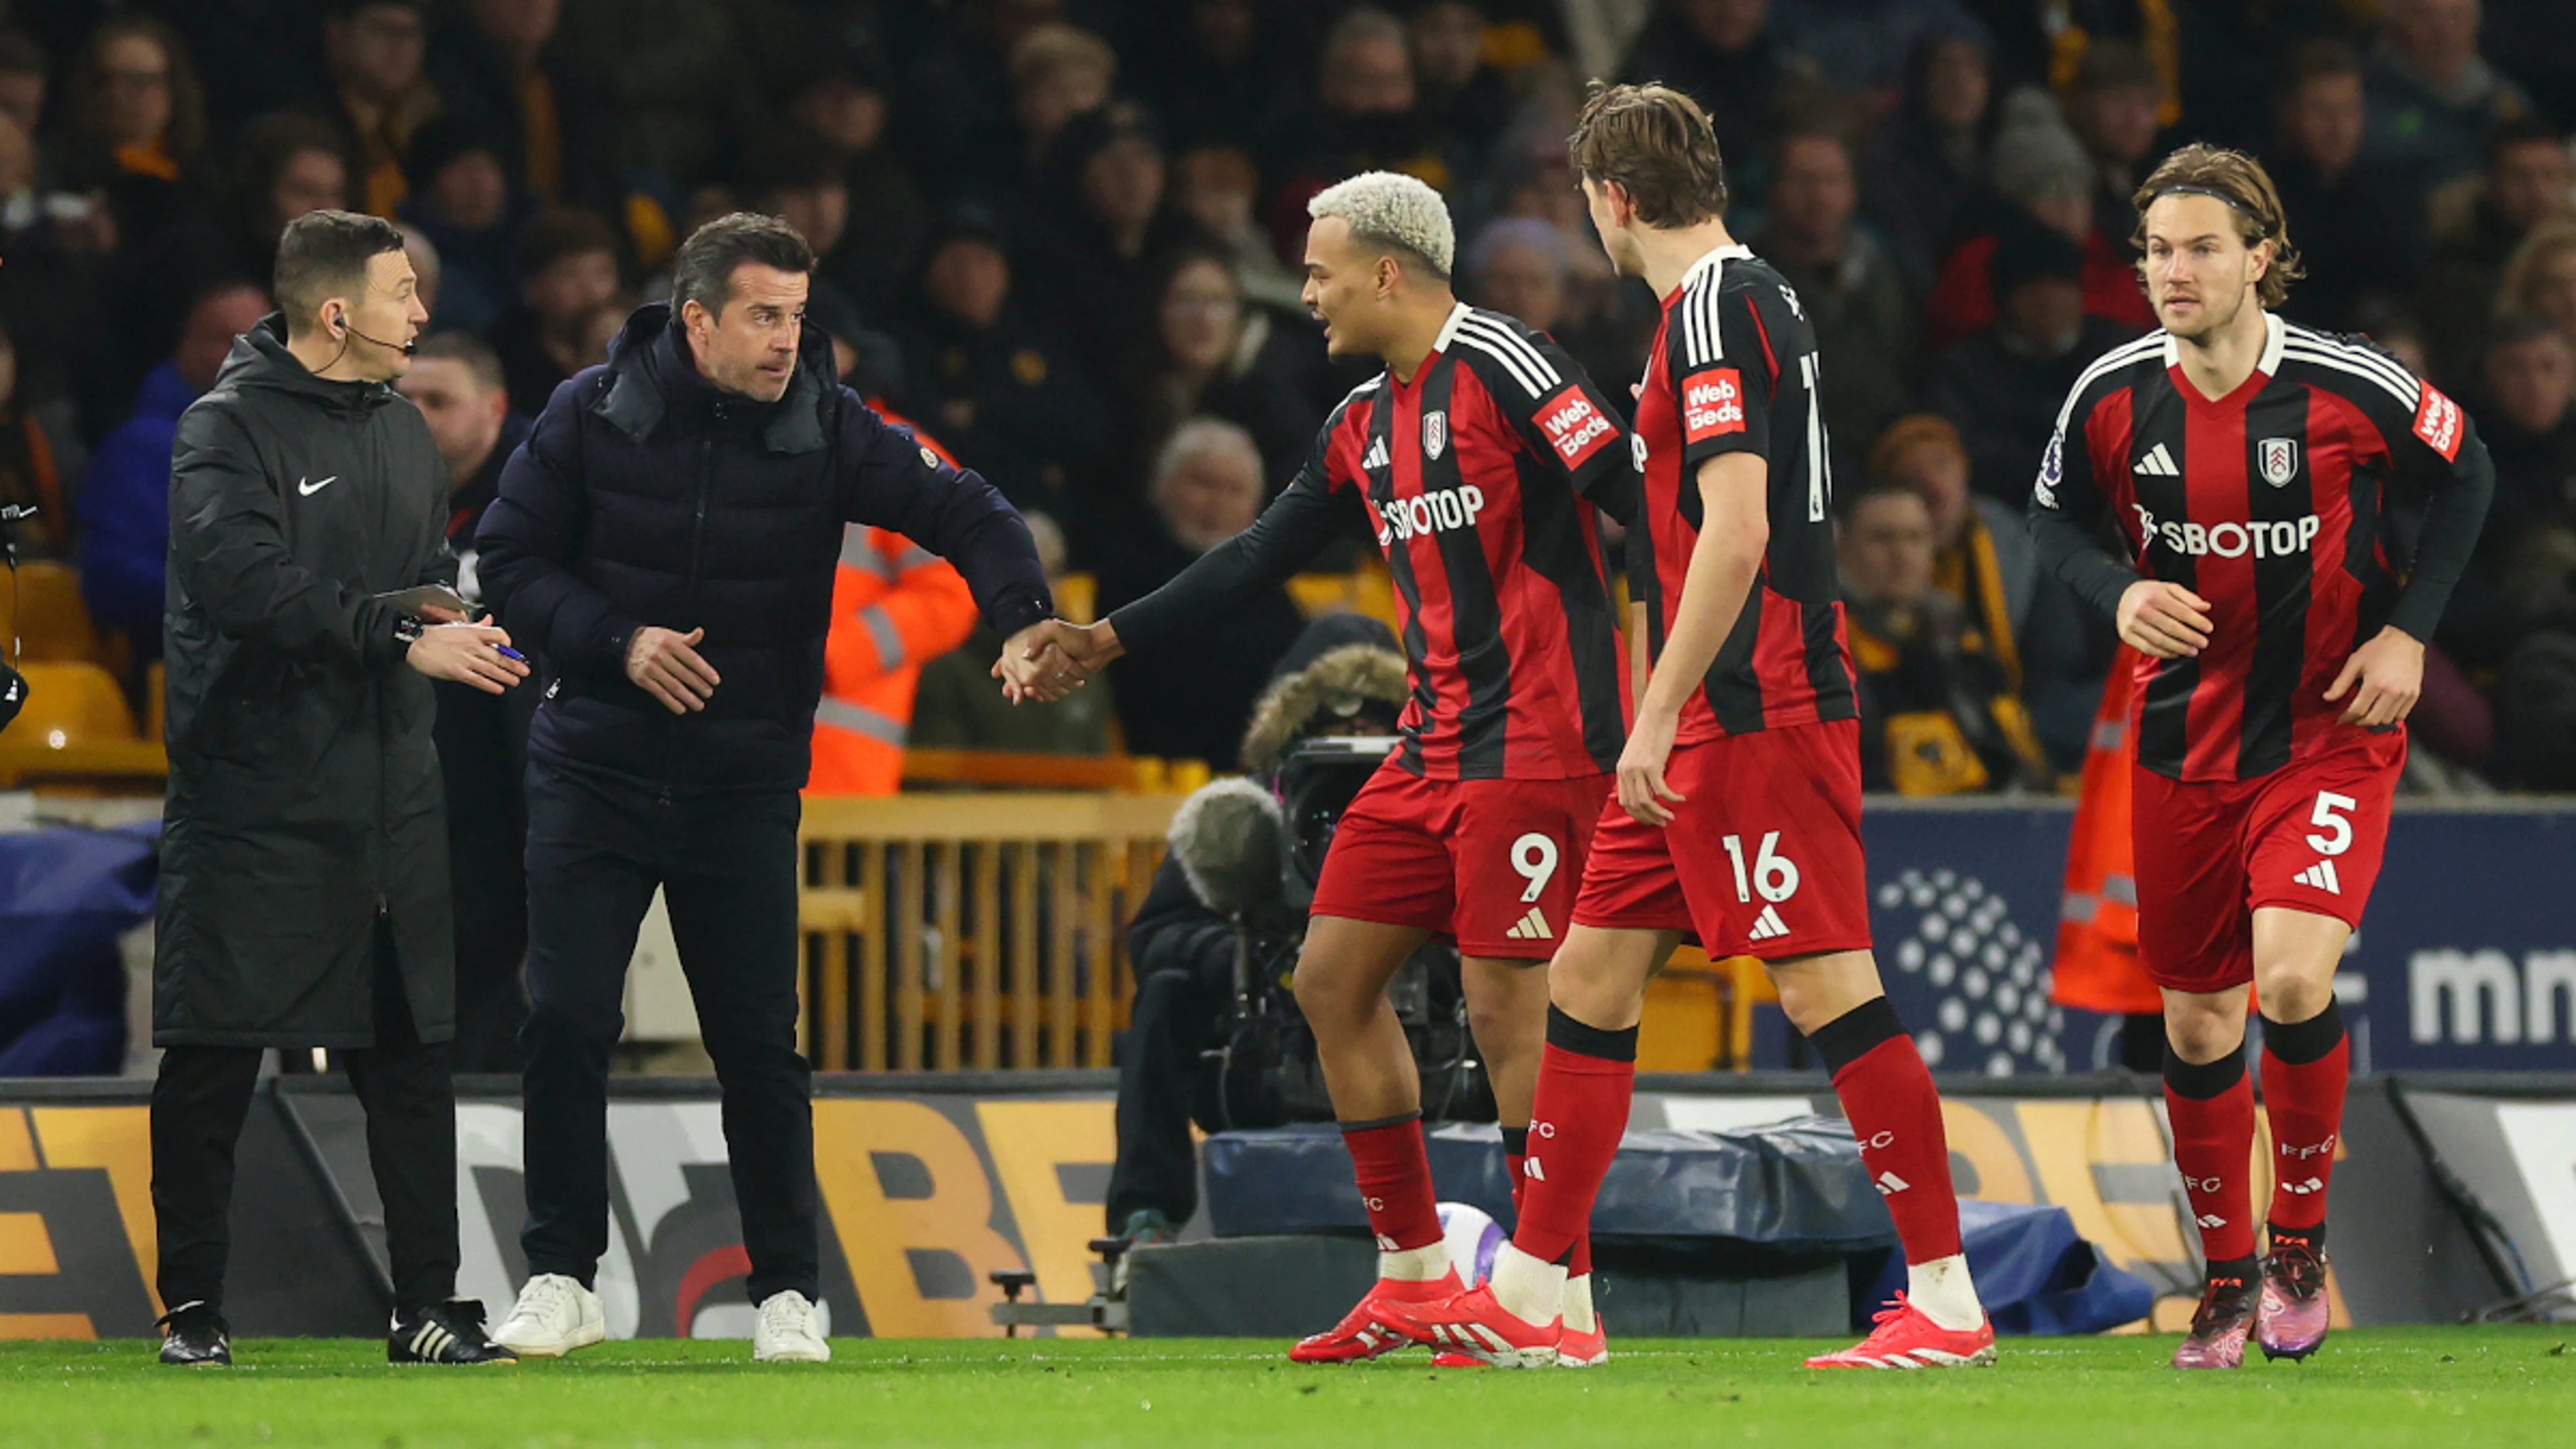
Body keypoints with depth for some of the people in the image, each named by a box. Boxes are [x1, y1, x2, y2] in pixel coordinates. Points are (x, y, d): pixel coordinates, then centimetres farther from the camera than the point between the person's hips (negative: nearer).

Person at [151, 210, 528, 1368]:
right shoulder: (228, 429, -9)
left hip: (387, 796, 6)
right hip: (250, 796, -6)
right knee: (212, 1061, -1)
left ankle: (427, 1306, 9)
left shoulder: (402, 429, 16)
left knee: (411, 1056, 4)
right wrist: (400, 633, -28)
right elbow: (241, 577, -24)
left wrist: (451, 617, -1)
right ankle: (193, 1307, 8)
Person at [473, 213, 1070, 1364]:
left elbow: (967, 513, -11)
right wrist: (617, 642, -16)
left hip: (744, 785, 0)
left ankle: (786, 1291, 12)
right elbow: (509, 557, -2)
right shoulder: (593, 416, -7)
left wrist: (1023, 621, -29)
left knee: (759, 1044, 0)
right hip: (594, 771, 0)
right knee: (565, 1021, -5)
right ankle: (562, 1278, 6)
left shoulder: (825, 429, -7)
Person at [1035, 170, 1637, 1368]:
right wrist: (1109, 640, 25)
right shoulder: (1364, 425, 16)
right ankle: (1415, 1277, 14)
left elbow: (1632, 492, -17)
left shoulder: (1500, 365, -11)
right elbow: (1259, 558, 25)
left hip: (1535, 740, -9)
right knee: (1331, 979, 7)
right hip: (1435, 749, 9)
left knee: (1507, 1007, -11)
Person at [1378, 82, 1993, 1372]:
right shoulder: (1741, 297, 17)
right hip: (1711, 728, 10)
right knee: (1590, 975, 10)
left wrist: (1660, 716, -20)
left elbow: (1735, 532, -21)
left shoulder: (1716, 306, -13)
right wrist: (1668, 718, 25)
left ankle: (1946, 1301, -9)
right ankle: (1530, 1301, 13)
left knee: (1826, 986, -10)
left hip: (1758, 716, -10)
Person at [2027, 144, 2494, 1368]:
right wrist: (2120, 592, -11)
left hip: (2332, 736, -3)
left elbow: (2463, 474, 3)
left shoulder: (2349, 387, -14)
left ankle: (2301, 1235, 0)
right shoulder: (2114, 397, -6)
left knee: (2293, 977, -22)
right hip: (2183, 742, 3)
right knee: (2197, 1018, 7)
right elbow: (2057, 518, 10)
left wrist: (2411, 630, -5)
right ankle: (2227, 1278, 24)